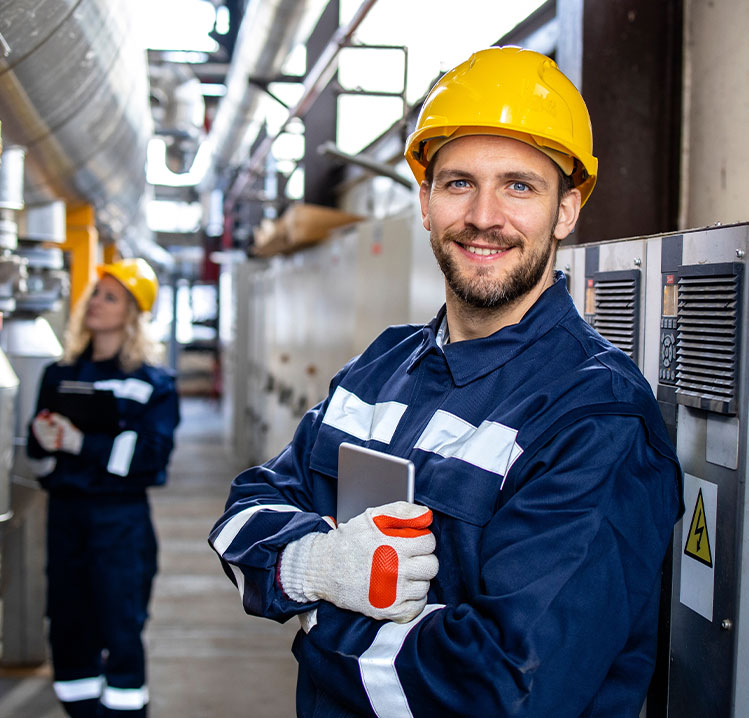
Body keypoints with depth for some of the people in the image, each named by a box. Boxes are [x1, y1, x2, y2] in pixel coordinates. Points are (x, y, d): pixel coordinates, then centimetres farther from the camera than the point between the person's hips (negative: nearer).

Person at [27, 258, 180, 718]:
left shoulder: (152, 382, -1)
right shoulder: (59, 375, 13)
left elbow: (151, 452, -13)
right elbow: (39, 447, 13)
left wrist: (81, 443, -18)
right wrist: (41, 435, -11)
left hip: (120, 518, -4)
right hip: (65, 510, 5)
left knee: (120, 629, -3)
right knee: (68, 626, 8)